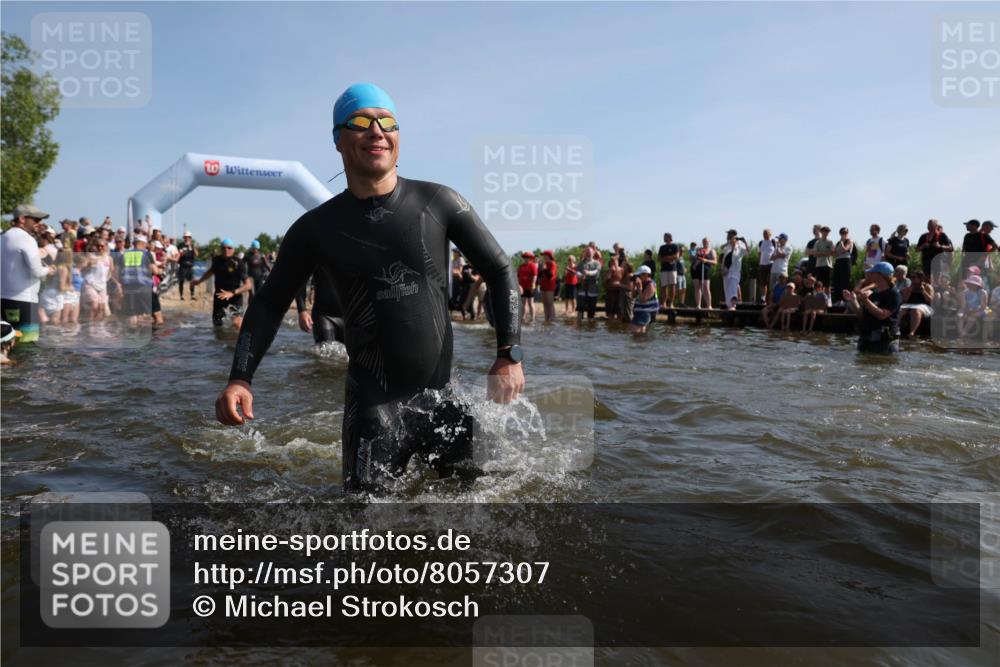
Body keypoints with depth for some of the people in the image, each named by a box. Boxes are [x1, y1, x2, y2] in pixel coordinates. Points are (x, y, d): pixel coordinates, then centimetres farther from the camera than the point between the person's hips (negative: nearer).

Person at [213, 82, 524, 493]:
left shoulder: (438, 204, -4)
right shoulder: (316, 228, -2)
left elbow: (499, 272, 3)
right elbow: (270, 303, 7)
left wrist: (509, 357, -5)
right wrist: (240, 378, -6)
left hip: (444, 393, 2)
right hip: (373, 403, -1)